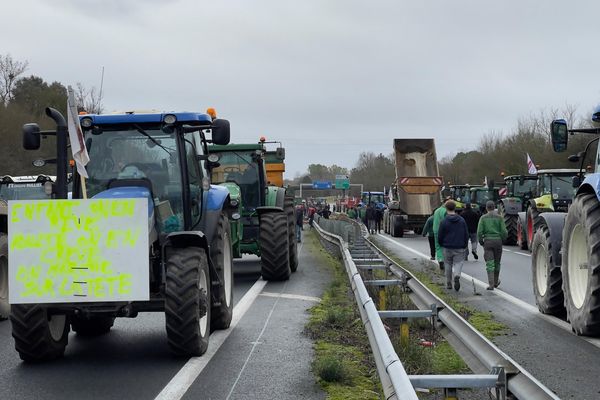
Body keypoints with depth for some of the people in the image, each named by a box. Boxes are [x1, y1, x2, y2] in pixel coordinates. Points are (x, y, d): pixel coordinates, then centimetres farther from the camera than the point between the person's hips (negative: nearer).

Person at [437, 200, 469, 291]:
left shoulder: (444, 222, -8)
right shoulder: (462, 221, -1)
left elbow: (439, 236, -4)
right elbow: (466, 235, 1)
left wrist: (442, 245, 14)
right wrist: (465, 246, 11)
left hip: (447, 248, -1)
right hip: (459, 248, 1)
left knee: (448, 265, 14)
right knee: (458, 263, 3)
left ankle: (449, 284, 20)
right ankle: (457, 276, -27)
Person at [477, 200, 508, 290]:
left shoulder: (483, 218, 0)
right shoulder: (499, 217, 0)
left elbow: (479, 232, -7)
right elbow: (504, 232, -6)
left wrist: (481, 241, 8)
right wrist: (502, 240, 11)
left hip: (487, 241, -1)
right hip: (498, 241, 1)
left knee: (490, 264, -4)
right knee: (497, 263, 16)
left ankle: (491, 284, -13)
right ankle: (496, 282, 30)